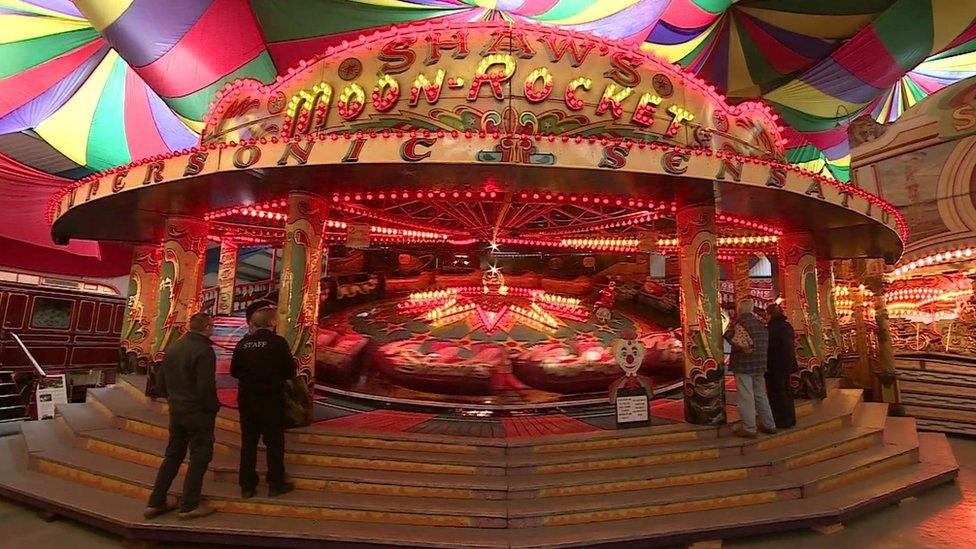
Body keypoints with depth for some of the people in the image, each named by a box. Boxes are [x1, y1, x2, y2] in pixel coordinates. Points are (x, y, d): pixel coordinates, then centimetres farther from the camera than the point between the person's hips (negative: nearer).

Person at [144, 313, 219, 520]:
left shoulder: (173, 347, 5)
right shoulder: (204, 351, -21)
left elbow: (161, 379, 11)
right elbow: (206, 386, -23)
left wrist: (173, 399, 20)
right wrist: (213, 407, -8)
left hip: (176, 410, 8)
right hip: (198, 413, -8)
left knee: (173, 455, 19)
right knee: (199, 458, 5)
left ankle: (156, 502, 26)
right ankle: (189, 506, 12)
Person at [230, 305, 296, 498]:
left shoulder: (243, 344, -2)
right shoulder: (278, 342, -13)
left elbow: (234, 371, 7)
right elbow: (290, 372, -10)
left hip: (246, 399, 4)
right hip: (271, 400, -4)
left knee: (248, 443, 14)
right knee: (274, 443, 8)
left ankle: (247, 486, 22)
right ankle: (276, 484, 15)